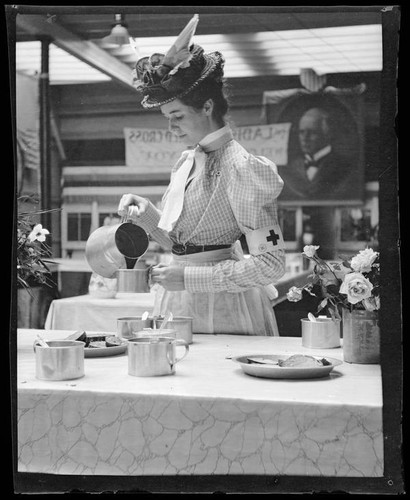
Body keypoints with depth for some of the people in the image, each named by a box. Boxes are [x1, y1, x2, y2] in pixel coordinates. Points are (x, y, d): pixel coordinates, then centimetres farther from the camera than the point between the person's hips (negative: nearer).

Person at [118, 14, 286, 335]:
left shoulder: (240, 168, -17)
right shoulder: (187, 161, 7)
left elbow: (270, 265, -20)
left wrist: (189, 277, -20)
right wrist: (146, 213, -1)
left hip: (218, 310, -7)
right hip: (179, 306, 7)